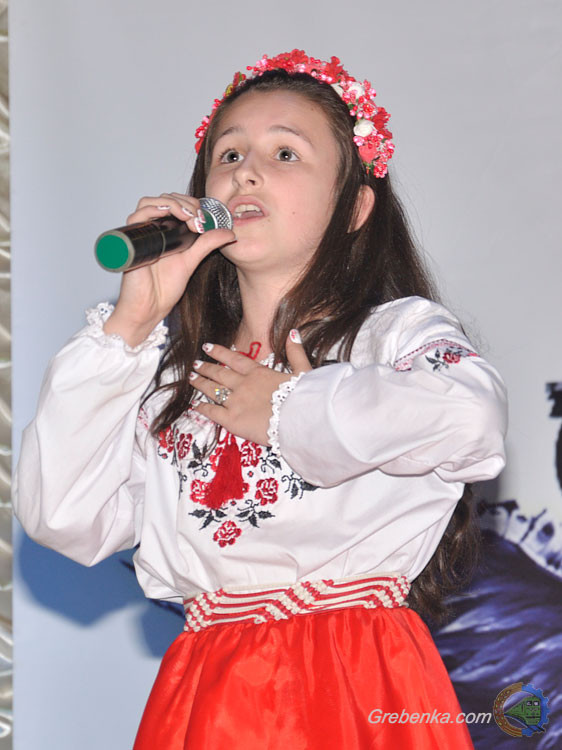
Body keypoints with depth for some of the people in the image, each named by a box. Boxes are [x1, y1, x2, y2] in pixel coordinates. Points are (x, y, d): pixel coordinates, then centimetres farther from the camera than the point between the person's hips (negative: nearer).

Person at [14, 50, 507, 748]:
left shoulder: (398, 328, 2)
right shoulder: (172, 367, 14)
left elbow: (470, 417, -23)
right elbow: (60, 519, 1)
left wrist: (289, 410, -10)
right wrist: (131, 323, 0)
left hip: (360, 691, -3)